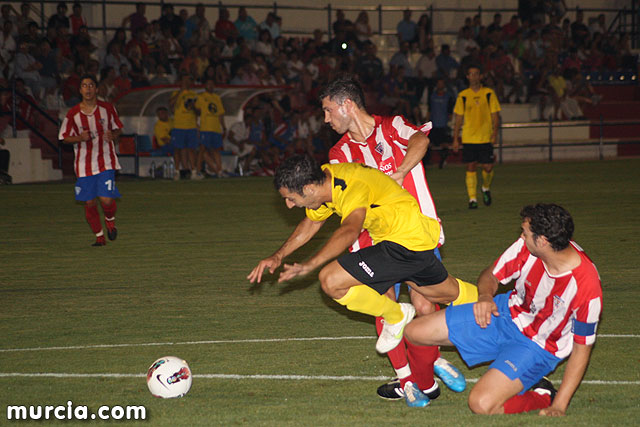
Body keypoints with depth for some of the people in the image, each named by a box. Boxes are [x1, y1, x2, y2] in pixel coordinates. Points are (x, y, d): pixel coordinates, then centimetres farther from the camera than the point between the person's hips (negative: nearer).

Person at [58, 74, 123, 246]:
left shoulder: (107, 108, -1)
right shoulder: (73, 114, -3)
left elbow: (118, 128, 12)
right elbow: (65, 138, 5)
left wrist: (112, 135, -11)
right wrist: (80, 138, -15)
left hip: (106, 162, -1)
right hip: (84, 165, 1)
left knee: (106, 199, -14)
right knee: (89, 203, 2)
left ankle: (110, 220, 21)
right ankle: (99, 236, 22)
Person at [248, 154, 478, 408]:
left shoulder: (353, 187, -28)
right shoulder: (324, 178, 0)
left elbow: (349, 231, -46)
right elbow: (312, 222, 19)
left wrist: (309, 265, -55)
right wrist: (278, 257, 13)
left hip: (405, 243, -10)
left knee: (331, 281, -15)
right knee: (447, 292, 30)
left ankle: (396, 316, 4)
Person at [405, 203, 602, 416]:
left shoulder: (587, 285, -31)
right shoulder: (526, 247, -17)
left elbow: (581, 349, -20)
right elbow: (491, 275, 4)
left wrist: (558, 407, -21)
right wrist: (485, 296, -21)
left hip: (538, 347, -6)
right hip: (508, 313, 6)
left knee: (482, 404, -28)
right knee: (414, 332, -1)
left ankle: (543, 397, -1)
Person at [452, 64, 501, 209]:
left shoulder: (489, 93, 3)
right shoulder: (463, 96, 4)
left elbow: (495, 115, 4)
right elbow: (458, 118, 8)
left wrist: (494, 133, -8)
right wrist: (455, 139, 4)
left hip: (486, 138, 0)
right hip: (468, 138, 0)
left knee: (488, 167, -3)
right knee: (471, 167, -3)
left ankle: (486, 188, 27)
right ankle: (472, 199, 2)